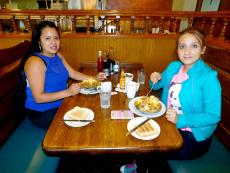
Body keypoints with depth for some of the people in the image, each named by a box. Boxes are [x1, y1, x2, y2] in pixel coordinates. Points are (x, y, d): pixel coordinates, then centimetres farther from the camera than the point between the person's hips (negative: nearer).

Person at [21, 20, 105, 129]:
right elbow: (38, 98, -25)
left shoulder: (58, 55, 2)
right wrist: (68, 92, -31)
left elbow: (72, 73, 9)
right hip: (42, 113, -7)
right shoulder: (35, 62, -23)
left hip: (61, 103, 7)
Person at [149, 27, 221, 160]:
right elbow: (156, 86, 12)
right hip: (168, 123, 6)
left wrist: (181, 120, -30)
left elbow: (213, 116, -20)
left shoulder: (209, 77, -20)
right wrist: (156, 79, -10)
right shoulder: (173, 66, -2)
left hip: (194, 135, -5)